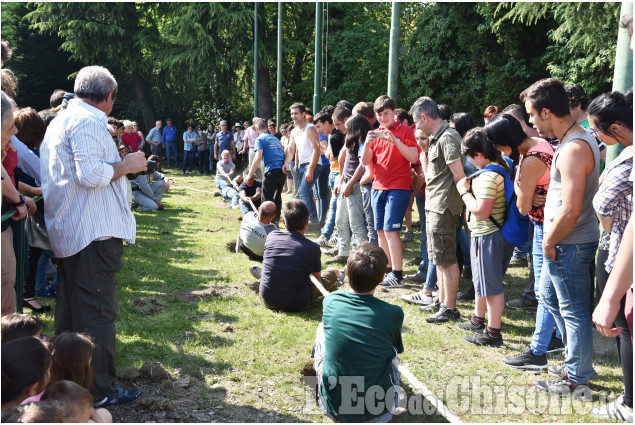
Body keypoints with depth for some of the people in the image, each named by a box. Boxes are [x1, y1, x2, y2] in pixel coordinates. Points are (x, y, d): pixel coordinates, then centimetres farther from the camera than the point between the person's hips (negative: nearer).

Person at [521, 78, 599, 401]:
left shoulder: (574, 149, -25)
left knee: (574, 311, 3)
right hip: (563, 242, 10)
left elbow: (570, 210, -29)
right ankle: (577, 353, 39)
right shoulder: (579, 138, 8)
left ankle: (576, 382, 17)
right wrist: (550, 240, 13)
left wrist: (549, 242, -14)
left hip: (571, 245, -10)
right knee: (549, 294, 24)